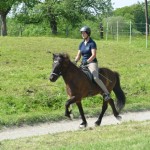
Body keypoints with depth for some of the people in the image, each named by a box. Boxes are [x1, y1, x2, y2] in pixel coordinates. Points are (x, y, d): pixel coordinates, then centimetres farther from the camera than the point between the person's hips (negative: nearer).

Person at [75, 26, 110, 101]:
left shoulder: (92, 43, -6)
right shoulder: (81, 44, 13)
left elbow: (94, 55, -16)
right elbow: (78, 55, 12)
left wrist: (87, 61, -30)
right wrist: (75, 61, -8)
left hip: (92, 63, -7)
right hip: (83, 64, 7)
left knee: (95, 78, -29)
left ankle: (106, 93, -22)